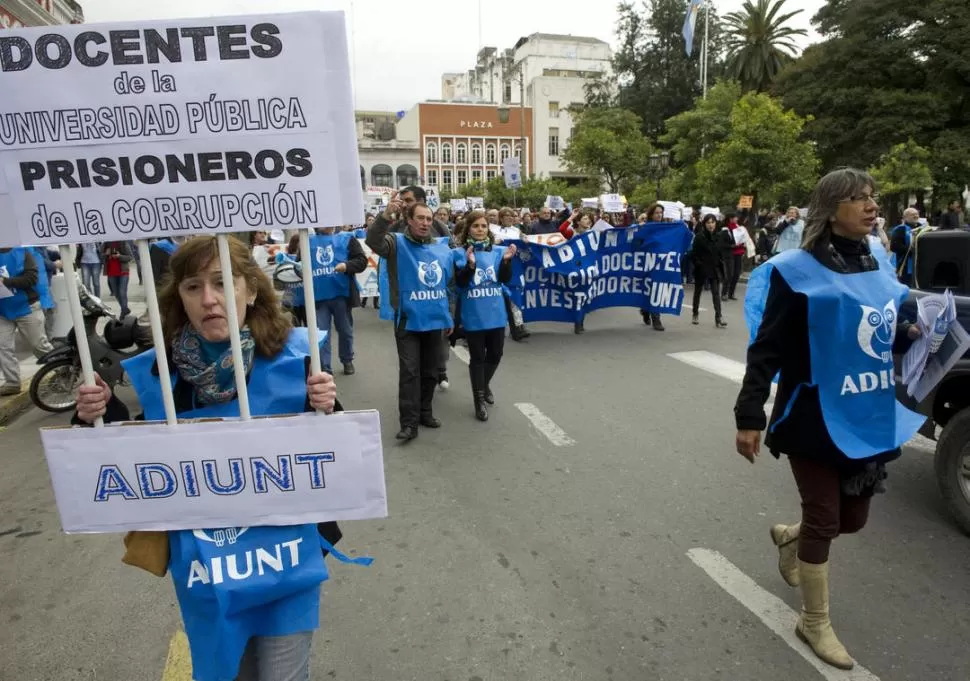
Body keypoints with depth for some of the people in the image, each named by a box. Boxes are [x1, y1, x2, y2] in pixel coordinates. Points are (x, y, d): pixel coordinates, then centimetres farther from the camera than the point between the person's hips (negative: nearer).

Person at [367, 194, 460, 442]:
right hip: (408, 321, -4)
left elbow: (450, 285, 16)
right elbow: (373, 241, -27)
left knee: (431, 371, 13)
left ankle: (424, 412, 28)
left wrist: (450, 317, 17)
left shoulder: (443, 248, 8)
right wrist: (386, 217, -45)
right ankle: (409, 422, 1)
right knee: (409, 372, -4)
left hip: (435, 321, 5)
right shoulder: (397, 243, -4)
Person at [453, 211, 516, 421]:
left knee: (495, 354, 15)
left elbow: (505, 279, -2)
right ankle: (479, 399, 17)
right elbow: (460, 283, -14)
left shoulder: (498, 251, 3)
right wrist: (470, 264, -29)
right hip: (473, 315, -4)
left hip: (495, 313, 4)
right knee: (477, 357, 3)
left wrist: (507, 260, -18)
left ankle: (485, 385, 41)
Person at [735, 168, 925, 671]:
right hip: (817, 419, -6)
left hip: (871, 419, 7)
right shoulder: (799, 271, -15)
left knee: (852, 518, 17)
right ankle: (814, 623, 26)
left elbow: (882, 331, 18)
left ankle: (788, 537, 49)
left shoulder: (878, 265, 6)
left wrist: (910, 335, -4)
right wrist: (749, 417, -19)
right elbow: (767, 349, -16)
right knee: (824, 520, 5)